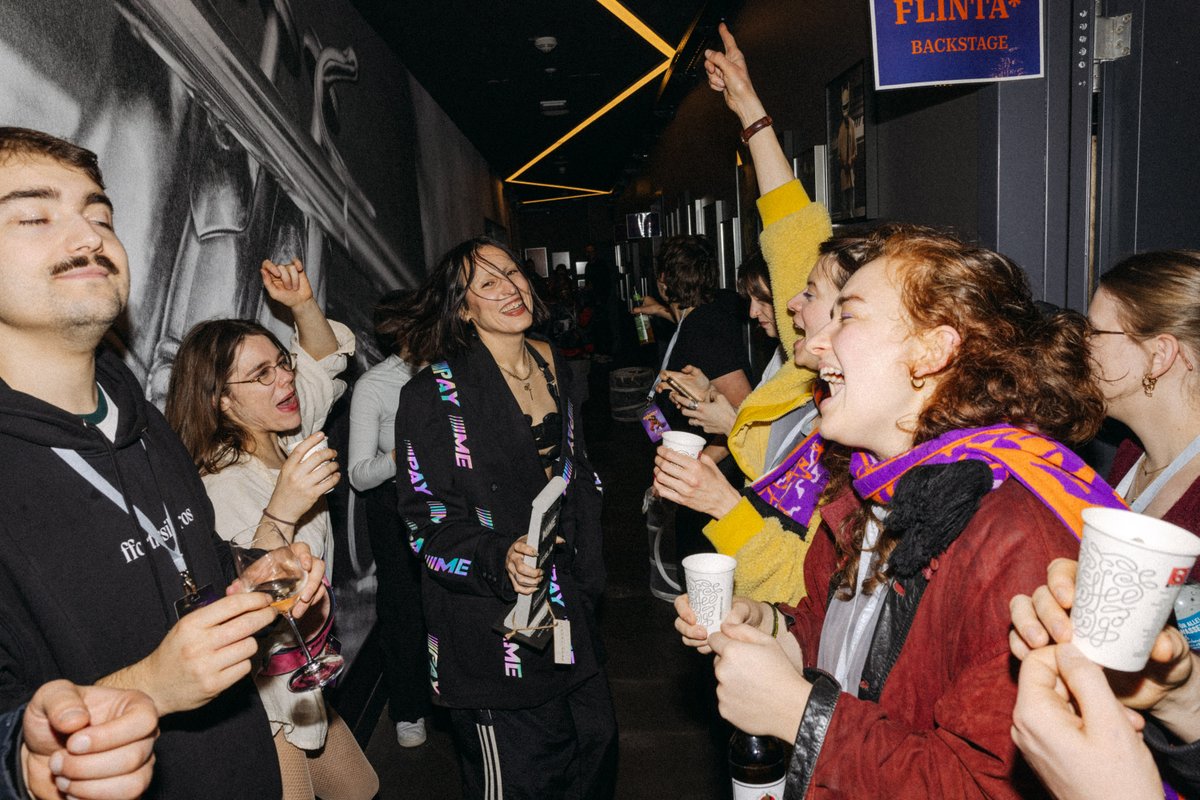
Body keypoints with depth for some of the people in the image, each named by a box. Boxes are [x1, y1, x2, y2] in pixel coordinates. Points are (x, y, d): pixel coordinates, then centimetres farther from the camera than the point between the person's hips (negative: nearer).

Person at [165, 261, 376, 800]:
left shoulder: (287, 442, 0)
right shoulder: (212, 488, -24)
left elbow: (324, 360, 13)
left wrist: (303, 305, -4)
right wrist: (282, 511, -40)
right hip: (259, 709, -8)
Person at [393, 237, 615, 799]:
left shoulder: (553, 370, 7)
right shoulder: (434, 395, -13)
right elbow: (427, 521, -13)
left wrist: (587, 579, 14)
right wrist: (500, 559, -30)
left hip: (568, 610, 6)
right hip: (491, 627, -6)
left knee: (597, 750, 17)